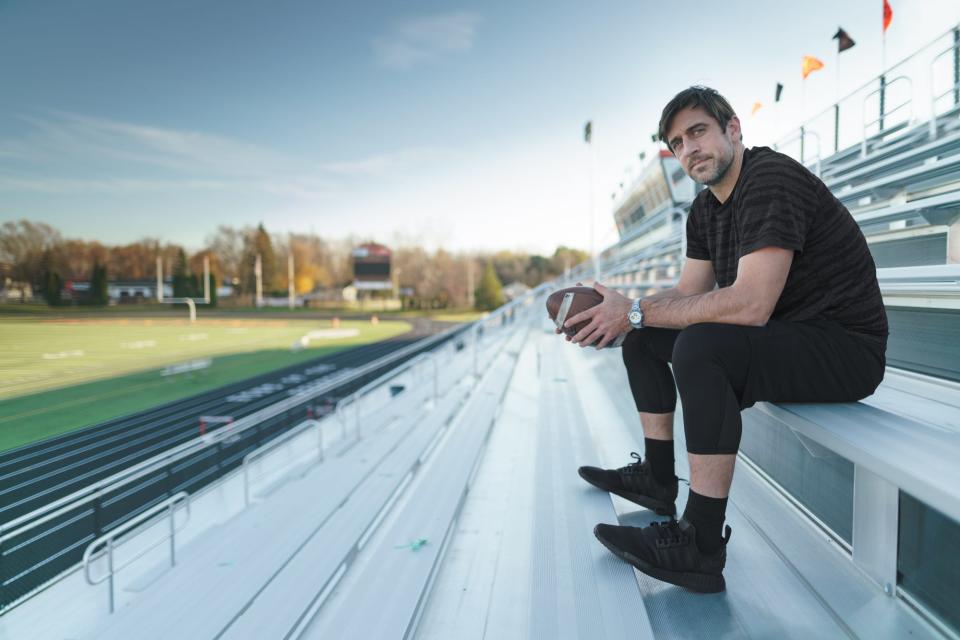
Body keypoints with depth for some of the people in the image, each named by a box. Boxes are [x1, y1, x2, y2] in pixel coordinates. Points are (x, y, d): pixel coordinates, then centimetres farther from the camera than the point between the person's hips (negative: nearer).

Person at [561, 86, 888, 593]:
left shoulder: (772, 181, -20)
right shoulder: (705, 210, 9)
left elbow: (750, 305, -31)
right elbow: (686, 293, 8)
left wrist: (636, 312, -24)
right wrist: (617, 313, -10)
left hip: (844, 348, -10)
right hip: (783, 339, 10)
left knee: (701, 347, -35)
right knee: (643, 338, 9)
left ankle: (701, 547, -26)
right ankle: (658, 480, 15)